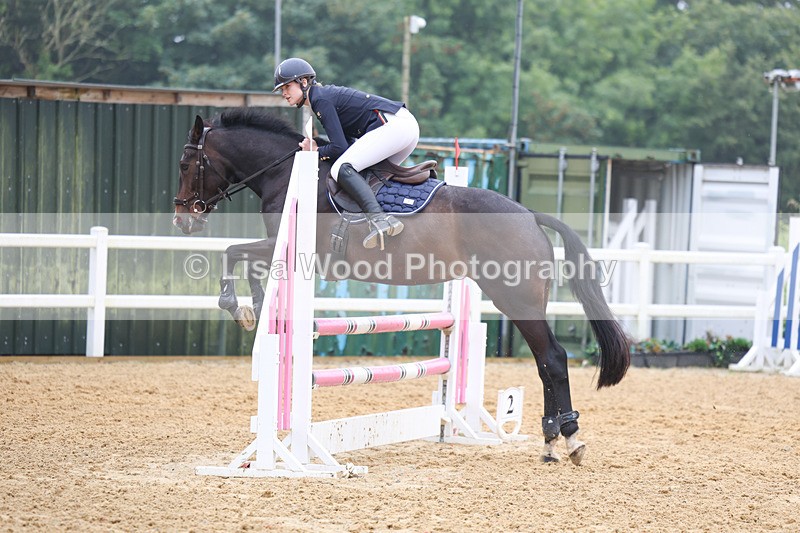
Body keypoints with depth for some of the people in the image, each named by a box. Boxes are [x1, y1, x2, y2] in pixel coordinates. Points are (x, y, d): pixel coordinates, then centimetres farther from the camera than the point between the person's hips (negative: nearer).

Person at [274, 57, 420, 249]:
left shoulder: (320, 100, -7)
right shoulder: (326, 94, 22)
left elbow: (340, 147, -14)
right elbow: (350, 141, 22)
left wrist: (315, 153, 3)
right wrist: (316, 146, 11)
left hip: (392, 125, -11)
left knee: (341, 168, -20)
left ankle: (379, 219, -37)